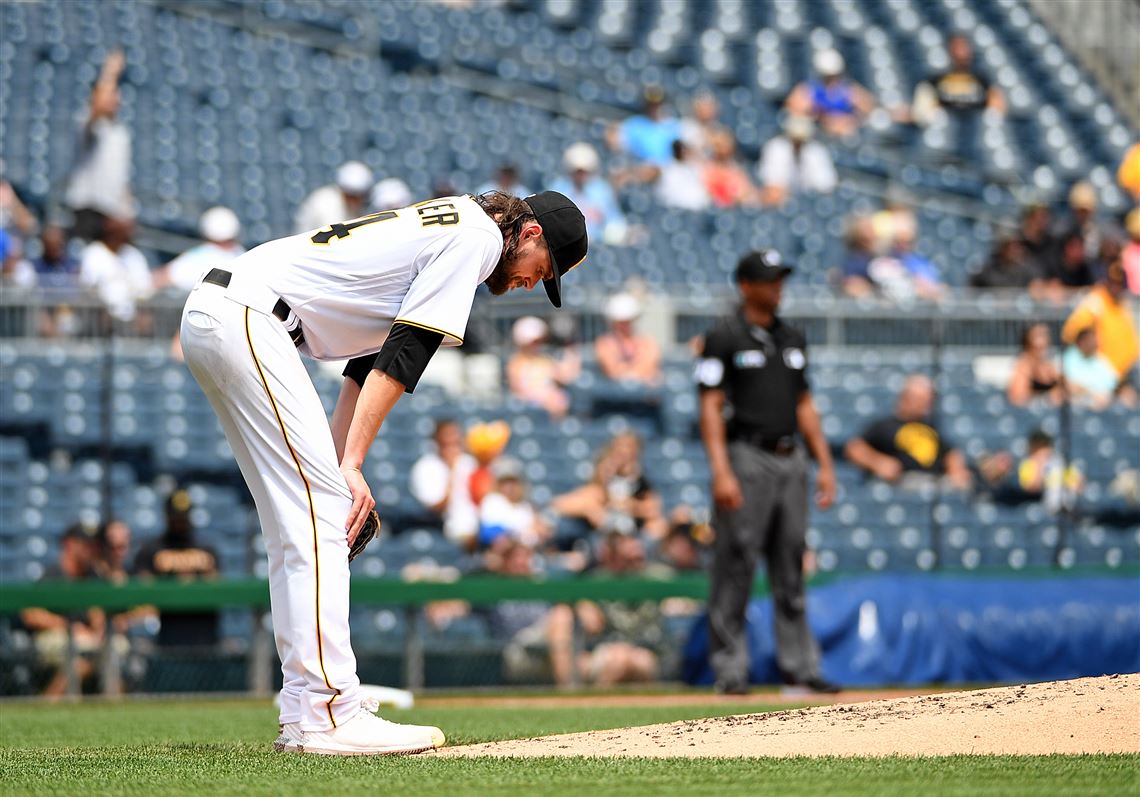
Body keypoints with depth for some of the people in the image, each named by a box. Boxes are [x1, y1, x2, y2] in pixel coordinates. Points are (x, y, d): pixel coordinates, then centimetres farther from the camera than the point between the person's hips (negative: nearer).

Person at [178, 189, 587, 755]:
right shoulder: (478, 235, -4)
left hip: (208, 317, 10)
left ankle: (306, 711, 11)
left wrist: (335, 469, 14)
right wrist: (349, 467, -13)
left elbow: (369, 360, 22)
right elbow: (401, 357, -11)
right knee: (316, 513, -12)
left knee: (300, 515, 11)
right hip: (247, 320, -10)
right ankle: (327, 718, -16)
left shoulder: (438, 224, 25)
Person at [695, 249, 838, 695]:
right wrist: (721, 472, -18)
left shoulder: (791, 339, 17)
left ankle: (798, 663, 11)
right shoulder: (724, 337, -4)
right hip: (746, 458, -6)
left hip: (790, 458, 6)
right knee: (735, 564, -5)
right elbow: (710, 408, -9)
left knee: (792, 566, 7)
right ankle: (730, 668, -2)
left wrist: (825, 464, 14)